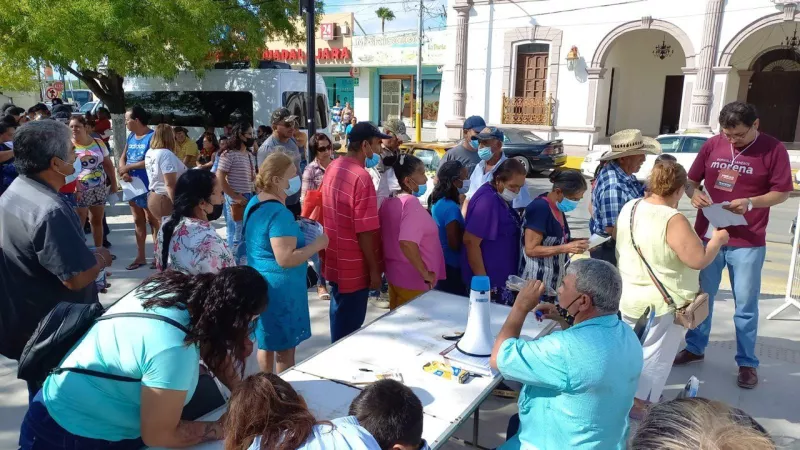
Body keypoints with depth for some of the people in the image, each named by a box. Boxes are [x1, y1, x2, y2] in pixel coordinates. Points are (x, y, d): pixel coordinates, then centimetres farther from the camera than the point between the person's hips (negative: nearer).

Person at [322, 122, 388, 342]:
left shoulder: (333, 167, 3)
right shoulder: (362, 177, -25)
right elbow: (365, 232, -23)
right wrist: (374, 270, -15)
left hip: (335, 259, 9)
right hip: (353, 266, -9)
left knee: (340, 314, 25)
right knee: (349, 326, 7)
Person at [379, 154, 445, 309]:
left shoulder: (389, 202, 4)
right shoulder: (411, 203, -22)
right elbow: (407, 243, -34)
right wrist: (426, 273, -24)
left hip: (394, 276, 8)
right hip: (414, 282, -8)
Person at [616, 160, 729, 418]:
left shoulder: (629, 208, -2)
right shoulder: (673, 221, -26)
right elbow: (699, 260, -24)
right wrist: (718, 240, -7)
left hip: (629, 296, 7)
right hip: (662, 302, -7)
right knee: (655, 355, 9)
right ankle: (640, 404, 20)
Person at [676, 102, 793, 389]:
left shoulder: (774, 149, -7)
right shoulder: (712, 145, 1)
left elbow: (782, 192, -6)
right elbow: (692, 180, 9)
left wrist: (750, 202, -23)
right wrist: (694, 194, -14)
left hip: (748, 243, -3)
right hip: (707, 235, 3)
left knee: (746, 305, 6)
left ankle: (747, 363, 21)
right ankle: (695, 348, 30)